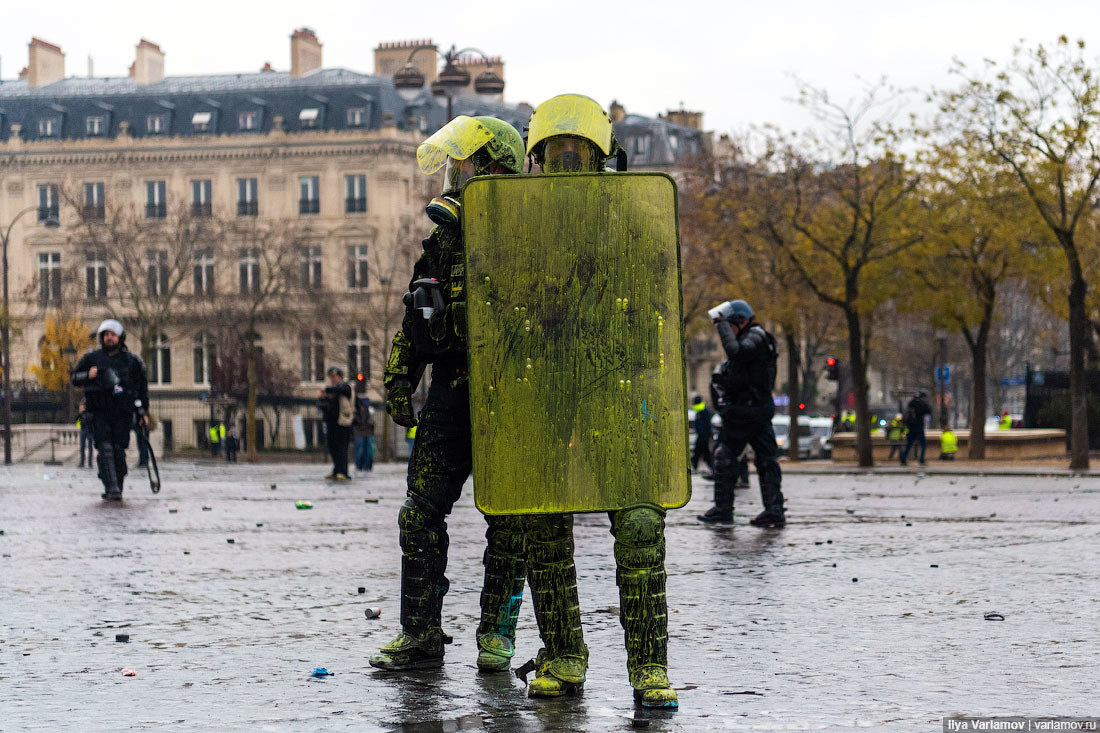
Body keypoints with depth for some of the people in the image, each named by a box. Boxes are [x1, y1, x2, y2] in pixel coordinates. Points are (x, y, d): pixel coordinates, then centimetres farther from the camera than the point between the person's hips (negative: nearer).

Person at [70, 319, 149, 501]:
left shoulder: (132, 361, 11)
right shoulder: (91, 358, 11)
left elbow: (142, 387, 17)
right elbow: (74, 377, 13)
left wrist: (143, 412, 12)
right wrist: (88, 375, -8)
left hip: (123, 413, 0)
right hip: (100, 412, 0)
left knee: (119, 451, -6)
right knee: (105, 449, -15)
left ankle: (117, 490, 4)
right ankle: (111, 488, -21)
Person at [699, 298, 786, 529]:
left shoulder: (755, 337, -12)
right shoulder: (755, 337, 19)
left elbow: (735, 352, -30)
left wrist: (722, 324, -25)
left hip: (744, 409, -10)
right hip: (761, 408, 10)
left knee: (725, 455, -2)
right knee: (766, 458, 5)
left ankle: (723, 508, 1)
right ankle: (774, 509, 2)